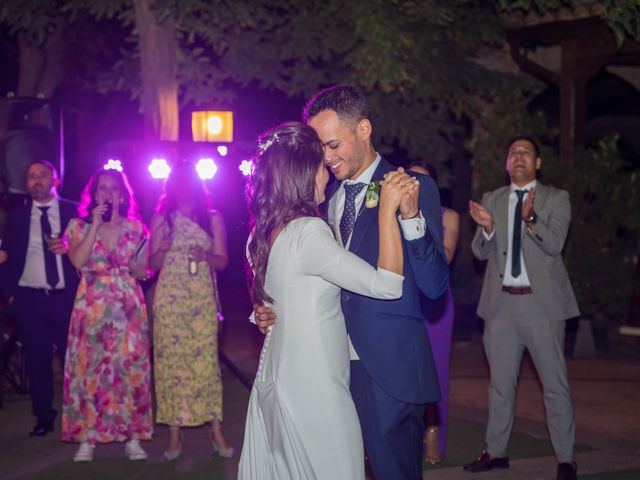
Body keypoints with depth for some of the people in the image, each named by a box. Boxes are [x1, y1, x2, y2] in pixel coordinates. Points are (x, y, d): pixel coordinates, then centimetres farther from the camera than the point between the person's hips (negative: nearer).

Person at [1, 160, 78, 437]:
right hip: (30, 299, 2)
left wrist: (70, 247, -17)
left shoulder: (74, 212, 4)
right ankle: (44, 417, 14)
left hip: (66, 297, -2)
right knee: (37, 360, 5)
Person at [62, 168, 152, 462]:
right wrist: (95, 224, -11)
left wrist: (133, 263, -10)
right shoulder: (79, 226, 6)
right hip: (92, 305, -1)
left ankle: (132, 437, 4)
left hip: (128, 306, 1)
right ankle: (87, 437, 1)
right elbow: (77, 260, -11)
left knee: (130, 366, -2)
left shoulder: (134, 227, 10)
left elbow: (143, 272, 12)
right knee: (88, 366, -4)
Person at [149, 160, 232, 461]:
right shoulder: (161, 218, 9)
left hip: (202, 298, 0)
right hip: (170, 298, 0)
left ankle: (216, 430, -1)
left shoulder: (213, 219, 10)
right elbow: (153, 264, 8)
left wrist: (206, 256, -13)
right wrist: (162, 249, -14)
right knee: (171, 359, -4)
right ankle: (174, 432, 0)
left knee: (206, 359, -5)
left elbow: (222, 261, 8)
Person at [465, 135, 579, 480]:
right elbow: (481, 252, 4)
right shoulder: (492, 200, 10)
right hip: (501, 302, 4)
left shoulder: (556, 199, 1)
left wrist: (530, 219, -32)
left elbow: (554, 245, -14)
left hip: (542, 303, -4)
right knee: (500, 383, 12)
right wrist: (487, 228, -18)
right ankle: (496, 452, 22)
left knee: (555, 384, -3)